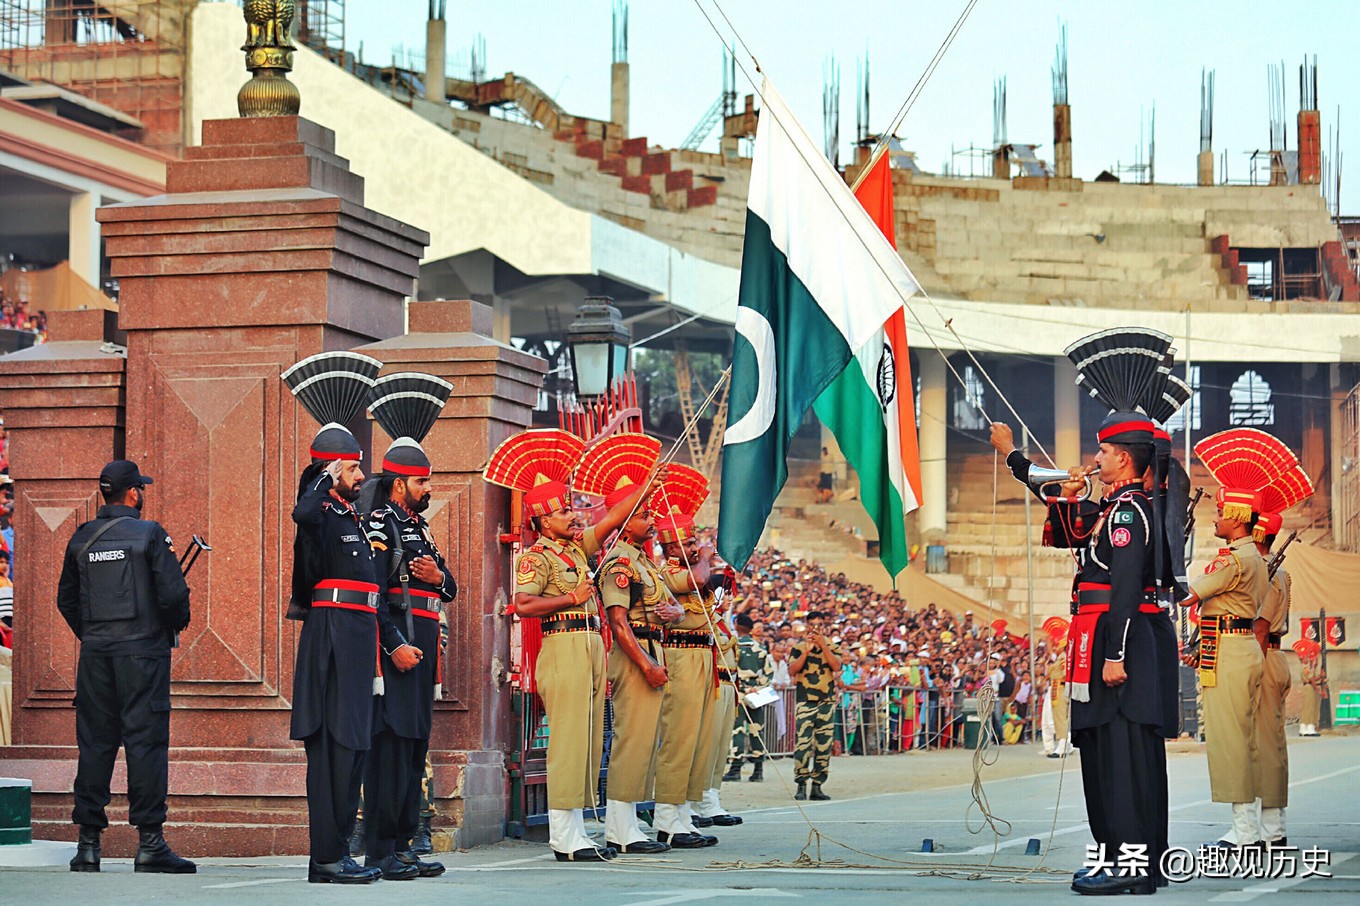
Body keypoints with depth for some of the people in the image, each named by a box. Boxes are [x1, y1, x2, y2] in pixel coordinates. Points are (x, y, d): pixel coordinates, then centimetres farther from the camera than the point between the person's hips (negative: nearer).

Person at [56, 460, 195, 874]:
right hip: (143, 650, -5)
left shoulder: (82, 539, 8)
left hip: (95, 653, 5)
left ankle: (88, 842, 7)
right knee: (146, 741, -4)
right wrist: (174, 627, 5)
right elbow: (173, 592, -13)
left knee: (94, 743, 7)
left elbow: (66, 599, 13)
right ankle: (150, 842, -7)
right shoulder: (149, 534, -7)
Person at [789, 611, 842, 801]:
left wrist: (823, 646, -14)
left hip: (827, 701, 2)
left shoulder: (832, 647, 11)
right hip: (805, 701, -2)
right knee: (803, 744, -12)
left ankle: (817, 786, 5)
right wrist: (806, 651, -14)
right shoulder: (798, 647, 7)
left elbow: (836, 667, -8)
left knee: (823, 746, 1)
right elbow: (792, 671, -6)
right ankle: (801, 785, -9)